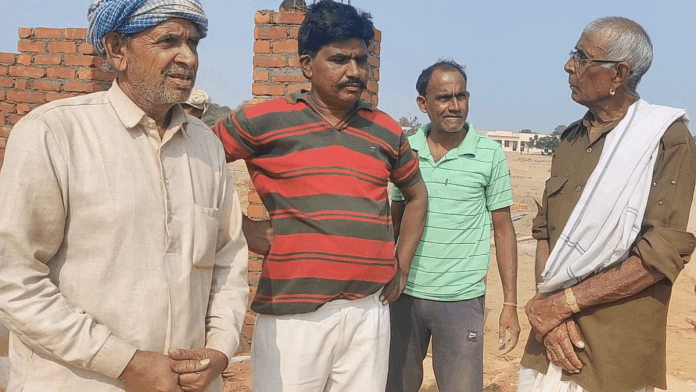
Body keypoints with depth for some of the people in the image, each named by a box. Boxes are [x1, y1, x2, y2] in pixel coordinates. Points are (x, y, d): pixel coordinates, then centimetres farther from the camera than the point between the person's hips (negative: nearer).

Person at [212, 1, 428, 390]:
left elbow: (417, 195, 24)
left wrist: (402, 265, 15)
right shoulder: (265, 121, -3)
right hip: (292, 314, -3)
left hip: (370, 311, 4)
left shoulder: (386, 131, 9)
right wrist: (240, 227, -3)